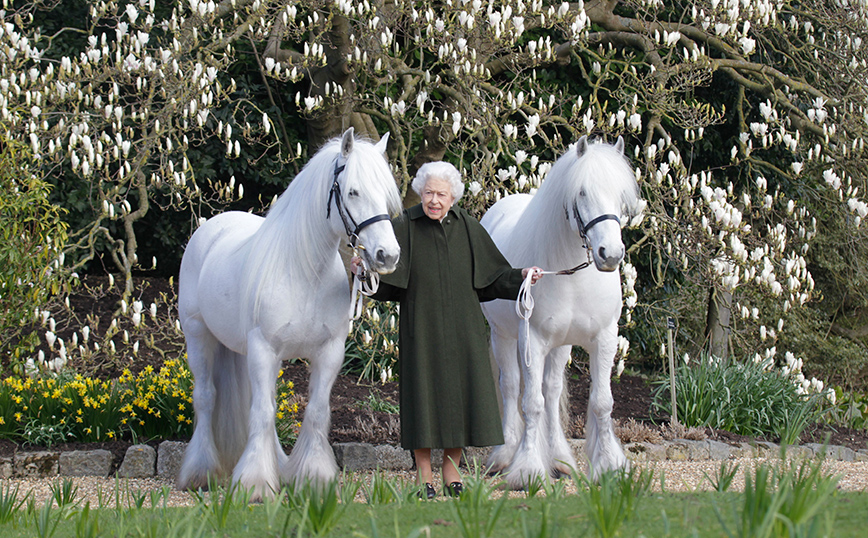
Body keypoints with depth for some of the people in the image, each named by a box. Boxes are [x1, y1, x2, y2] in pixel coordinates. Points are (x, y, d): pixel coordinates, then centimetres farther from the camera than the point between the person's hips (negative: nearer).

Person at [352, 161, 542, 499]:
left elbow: (492, 277, 9)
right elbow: (385, 279, -7)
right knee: (423, 393, -1)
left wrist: (521, 277, -6)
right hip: (421, 328, -3)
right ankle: (423, 475, 8)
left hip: (462, 329, 3)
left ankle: (452, 471, 16)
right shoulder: (404, 227, -3)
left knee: (460, 392, 4)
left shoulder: (468, 228, 5)